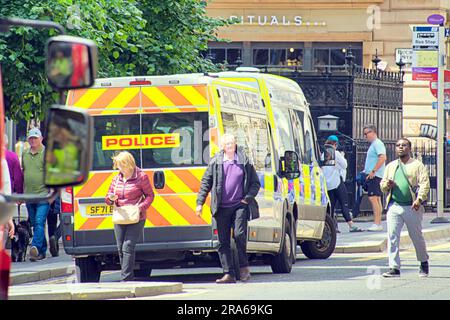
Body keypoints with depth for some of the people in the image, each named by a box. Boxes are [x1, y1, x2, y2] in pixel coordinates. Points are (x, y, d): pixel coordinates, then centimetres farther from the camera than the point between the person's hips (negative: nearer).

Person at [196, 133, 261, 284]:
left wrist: (248, 198, -3)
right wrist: (200, 203, 1)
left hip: (239, 205, -1)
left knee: (239, 234, -16)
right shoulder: (215, 162, 5)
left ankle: (244, 266, 5)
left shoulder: (244, 161, 5)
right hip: (222, 208, 1)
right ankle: (229, 274, 4)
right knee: (223, 241, 0)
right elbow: (205, 183, 8)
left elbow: (255, 183, 11)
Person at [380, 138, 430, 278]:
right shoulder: (390, 166, 18)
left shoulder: (417, 165, 3)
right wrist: (387, 185, -5)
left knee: (417, 237, 7)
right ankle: (394, 267, -5)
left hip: (412, 207, -3)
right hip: (394, 207, 3)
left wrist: (419, 199, -22)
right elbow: (382, 185, 20)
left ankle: (424, 263, 27)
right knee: (392, 237, -7)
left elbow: (425, 183, -7)